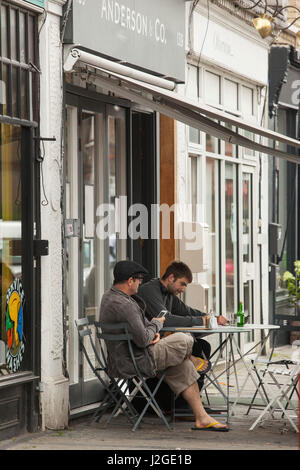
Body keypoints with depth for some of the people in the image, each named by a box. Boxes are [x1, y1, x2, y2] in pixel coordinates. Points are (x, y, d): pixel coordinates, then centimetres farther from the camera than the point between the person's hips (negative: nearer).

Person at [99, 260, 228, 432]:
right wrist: (156, 325, -5)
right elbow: (143, 340, -25)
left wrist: (153, 332, 1)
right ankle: (196, 362, 35)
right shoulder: (124, 305, -26)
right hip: (137, 363, -11)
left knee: (183, 366, 14)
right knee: (185, 341, -2)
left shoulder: (109, 296, 9)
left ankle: (202, 418, 16)